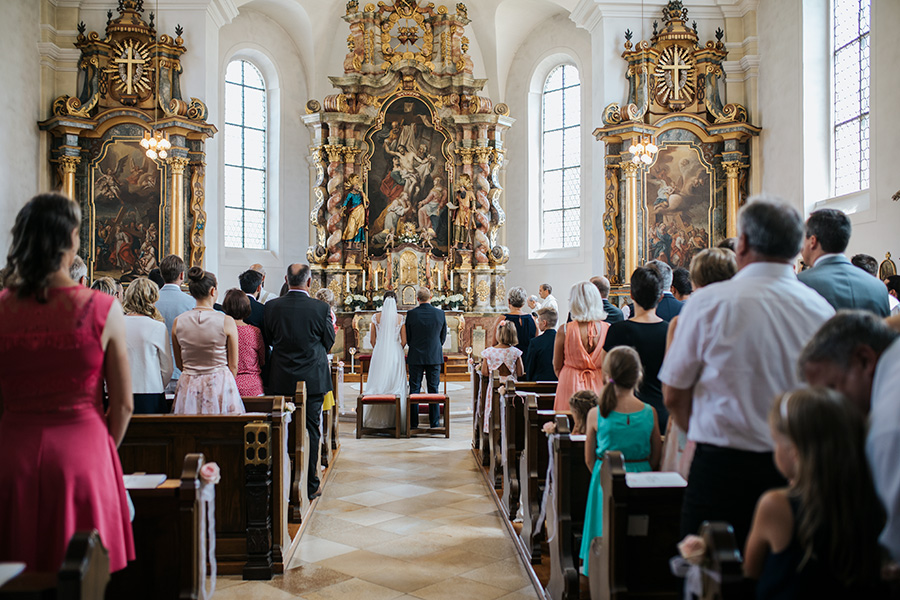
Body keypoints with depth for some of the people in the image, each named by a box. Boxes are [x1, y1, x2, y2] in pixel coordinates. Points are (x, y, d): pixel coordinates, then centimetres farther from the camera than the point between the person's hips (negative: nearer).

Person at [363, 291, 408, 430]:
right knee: (396, 386, 5)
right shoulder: (400, 318, -2)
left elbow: (373, 340, 3)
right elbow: (404, 341, 1)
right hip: (396, 354, 0)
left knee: (378, 385, 5)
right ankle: (395, 419, 6)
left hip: (379, 353, 0)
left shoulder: (376, 317, -2)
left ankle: (377, 419, 5)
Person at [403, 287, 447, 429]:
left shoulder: (411, 314, -8)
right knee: (433, 389, 7)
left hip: (416, 357, -1)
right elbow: (443, 336, 7)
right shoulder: (440, 313, -3)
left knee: (414, 389, 5)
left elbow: (407, 338, 0)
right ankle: (434, 422, 9)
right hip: (435, 357, 1)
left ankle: (413, 422, 6)